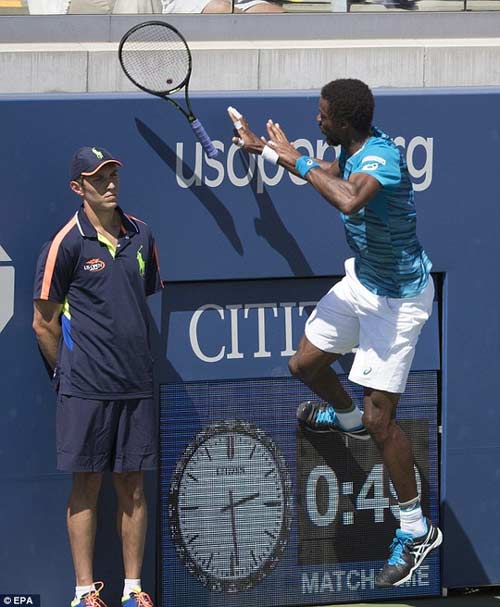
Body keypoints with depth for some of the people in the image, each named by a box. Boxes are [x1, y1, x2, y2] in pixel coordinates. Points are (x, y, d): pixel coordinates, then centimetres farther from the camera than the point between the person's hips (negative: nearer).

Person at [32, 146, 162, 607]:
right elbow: (44, 322, -2)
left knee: (133, 485, 6)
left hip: (137, 383, 4)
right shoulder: (67, 244, -7)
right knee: (87, 484, -1)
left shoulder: (140, 236, 9)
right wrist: (70, 371, 6)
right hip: (87, 389, -4)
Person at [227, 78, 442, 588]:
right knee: (305, 364, 19)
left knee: (380, 420, -8)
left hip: (398, 297, -9)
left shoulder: (382, 158, -32)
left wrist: (294, 159, -40)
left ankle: (416, 530, 5)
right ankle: (346, 418, 52)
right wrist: (264, 147, 29)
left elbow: (350, 201, -53)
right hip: (362, 279, 9)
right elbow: (328, 175, 22)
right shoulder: (352, 149, -3)